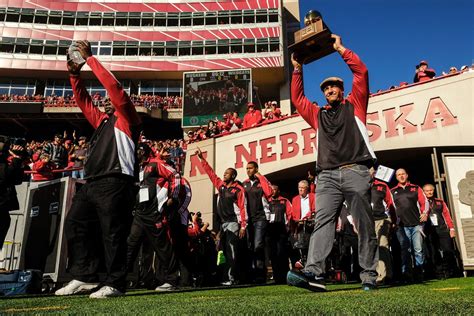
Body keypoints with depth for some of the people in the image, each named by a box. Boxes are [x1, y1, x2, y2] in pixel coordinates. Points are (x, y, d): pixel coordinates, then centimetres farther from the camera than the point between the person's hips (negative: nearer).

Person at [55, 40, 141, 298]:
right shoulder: (102, 121, 27)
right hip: (91, 183, 9)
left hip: (115, 183, -9)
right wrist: (75, 74, 19)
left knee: (112, 233, -8)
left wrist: (90, 58, 2)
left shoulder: (127, 119, 6)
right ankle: (84, 276, 8)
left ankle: (114, 284, -2)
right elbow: (83, 101, 30)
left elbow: (113, 85, -3)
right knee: (75, 224, 4)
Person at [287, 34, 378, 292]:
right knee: (322, 222, -13)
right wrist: (298, 70, 25)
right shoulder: (318, 115, 26)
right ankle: (314, 273, -24)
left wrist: (341, 49, 16)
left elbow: (361, 73, 12)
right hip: (327, 175, 2)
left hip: (355, 172, -2)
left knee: (365, 225, -2)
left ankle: (368, 276, 3)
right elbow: (297, 98, 27)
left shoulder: (354, 106, 19)